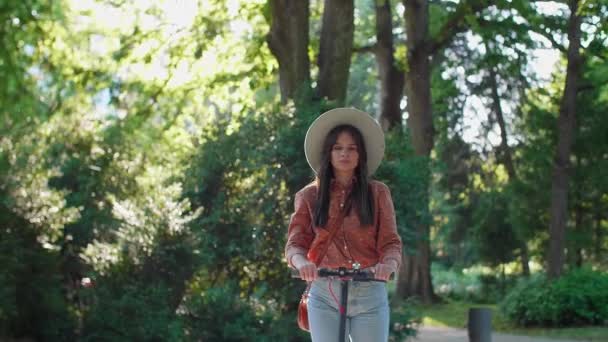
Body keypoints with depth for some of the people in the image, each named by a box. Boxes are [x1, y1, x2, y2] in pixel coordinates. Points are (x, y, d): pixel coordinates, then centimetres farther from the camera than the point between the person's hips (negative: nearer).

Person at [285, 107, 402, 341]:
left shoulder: (377, 193, 6)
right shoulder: (309, 196, 7)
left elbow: (390, 243, 0)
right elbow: (295, 244, 1)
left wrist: (388, 265, -23)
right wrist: (302, 262, -23)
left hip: (369, 294, 0)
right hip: (324, 294, 0)